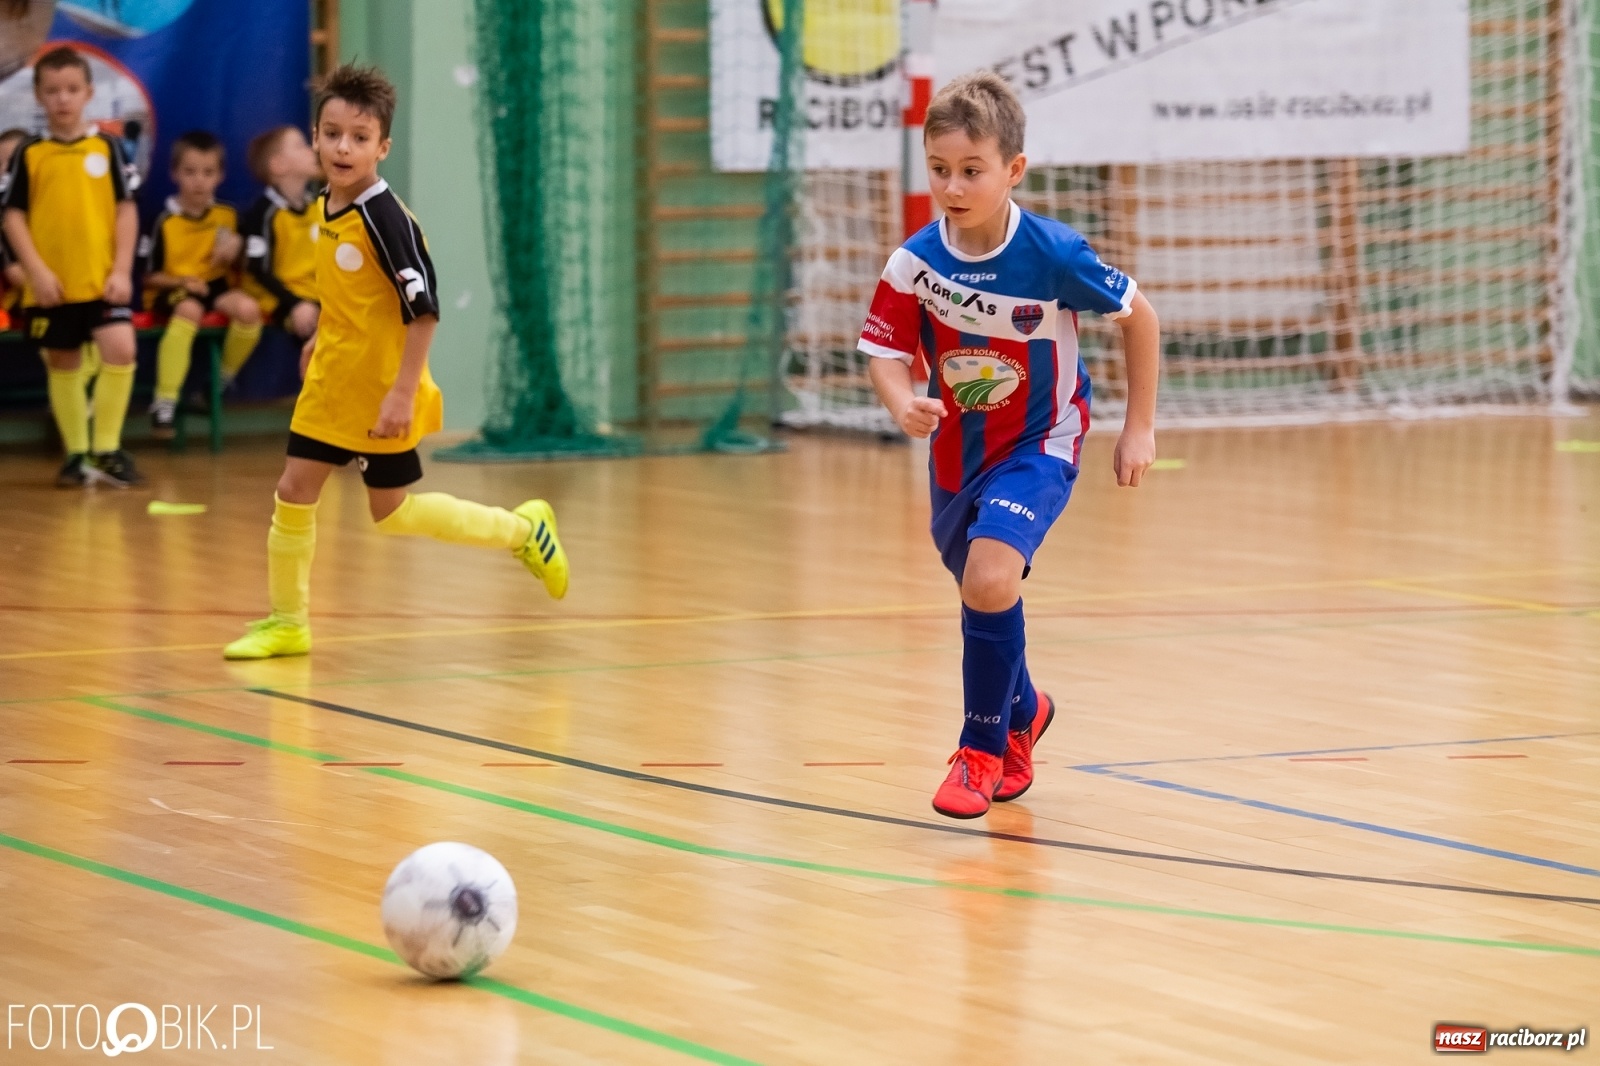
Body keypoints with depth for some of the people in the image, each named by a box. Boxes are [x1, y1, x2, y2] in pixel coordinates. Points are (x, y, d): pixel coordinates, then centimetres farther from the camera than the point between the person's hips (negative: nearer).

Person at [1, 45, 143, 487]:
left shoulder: (106, 147, 3)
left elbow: (126, 210, 4)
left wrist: (122, 270, -4)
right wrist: (37, 271, -9)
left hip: (102, 280, 0)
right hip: (51, 285, 0)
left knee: (120, 350, -16)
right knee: (63, 364, 9)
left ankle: (106, 449, -4)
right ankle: (77, 453, 20)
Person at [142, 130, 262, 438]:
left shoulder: (228, 215, 2)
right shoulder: (165, 222, -9)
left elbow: (233, 268, 12)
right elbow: (149, 276, -5)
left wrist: (233, 254, -10)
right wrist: (182, 281, -20)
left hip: (214, 285, 4)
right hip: (172, 288, -4)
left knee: (248, 308, -27)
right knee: (190, 309, -38)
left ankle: (222, 380, -1)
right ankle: (164, 402, -37)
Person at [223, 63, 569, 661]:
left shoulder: (384, 218, -22)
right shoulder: (323, 209, 3)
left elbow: (423, 308, -23)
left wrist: (403, 392, -25)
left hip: (381, 393, -7)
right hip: (331, 382, 7)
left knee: (391, 512, 4)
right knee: (294, 490, 3)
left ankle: (523, 530, 21)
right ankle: (287, 621, 17)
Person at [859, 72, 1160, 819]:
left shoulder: (1054, 256, -23)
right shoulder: (915, 262, -17)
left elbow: (1139, 317, -9)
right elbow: (885, 350, -9)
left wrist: (1139, 428, -6)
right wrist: (903, 404, -33)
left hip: (1038, 443, -4)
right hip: (957, 450, 4)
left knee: (990, 577, -26)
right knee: (983, 594, 21)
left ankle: (983, 748, -7)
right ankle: (1022, 712, 53)